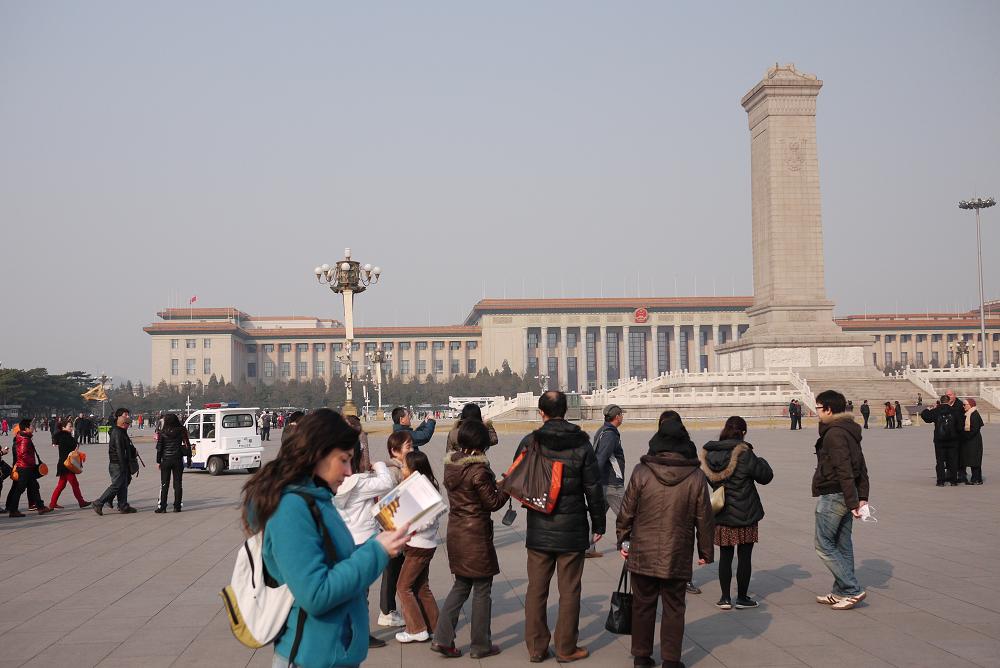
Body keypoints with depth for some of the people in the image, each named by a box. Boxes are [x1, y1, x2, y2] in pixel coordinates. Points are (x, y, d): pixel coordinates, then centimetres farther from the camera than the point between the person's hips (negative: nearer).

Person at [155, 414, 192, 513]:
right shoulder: (181, 431, -2)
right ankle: (177, 506, 4)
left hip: (166, 460, -1)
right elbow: (187, 445, 1)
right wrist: (189, 459, 9)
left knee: (164, 484, 4)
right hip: (178, 460, 1)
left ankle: (162, 506, 2)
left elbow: (159, 448, -1)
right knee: (177, 483, 5)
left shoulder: (163, 433, -3)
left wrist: (158, 461, 6)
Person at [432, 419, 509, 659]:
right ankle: (481, 645, 15)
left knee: (461, 585, 17)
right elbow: (493, 503, -12)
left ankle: (442, 637, 9)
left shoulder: (450, 466, 5)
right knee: (482, 589, 6)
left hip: (455, 531, 7)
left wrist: (495, 484, 10)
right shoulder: (479, 470, -19)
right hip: (476, 535, -7)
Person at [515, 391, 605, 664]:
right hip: (572, 529, -1)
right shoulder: (581, 443, -6)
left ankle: (536, 647, 17)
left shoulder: (530, 442, -5)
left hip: (538, 530, 1)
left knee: (536, 590, 11)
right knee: (569, 591, 7)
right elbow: (593, 488, -4)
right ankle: (566, 648, 14)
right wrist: (598, 524, 6)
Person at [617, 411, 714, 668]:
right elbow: (704, 518, 0)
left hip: (643, 554, 0)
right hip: (678, 557, 0)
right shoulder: (696, 476, -6)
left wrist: (622, 540, 11)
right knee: (674, 607, 10)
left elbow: (627, 511, -2)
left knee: (643, 605, 12)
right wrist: (706, 551, 11)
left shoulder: (641, 472, -8)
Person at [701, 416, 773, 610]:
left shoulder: (709, 454, -2)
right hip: (744, 514, -4)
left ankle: (725, 598, 15)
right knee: (744, 556, 8)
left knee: (725, 556, 12)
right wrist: (761, 461, 11)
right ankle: (742, 598, 15)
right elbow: (765, 476, -7)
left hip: (721, 515, 4)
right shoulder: (744, 454, -17)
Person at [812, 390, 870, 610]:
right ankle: (841, 593, 20)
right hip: (844, 497, 10)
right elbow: (861, 467, 16)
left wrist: (852, 502, -24)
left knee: (824, 545, -3)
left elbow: (844, 470, -24)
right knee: (842, 545, 13)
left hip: (832, 497, -10)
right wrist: (862, 497, 15)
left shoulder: (833, 434, -18)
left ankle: (852, 590, -5)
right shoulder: (849, 431, 14)